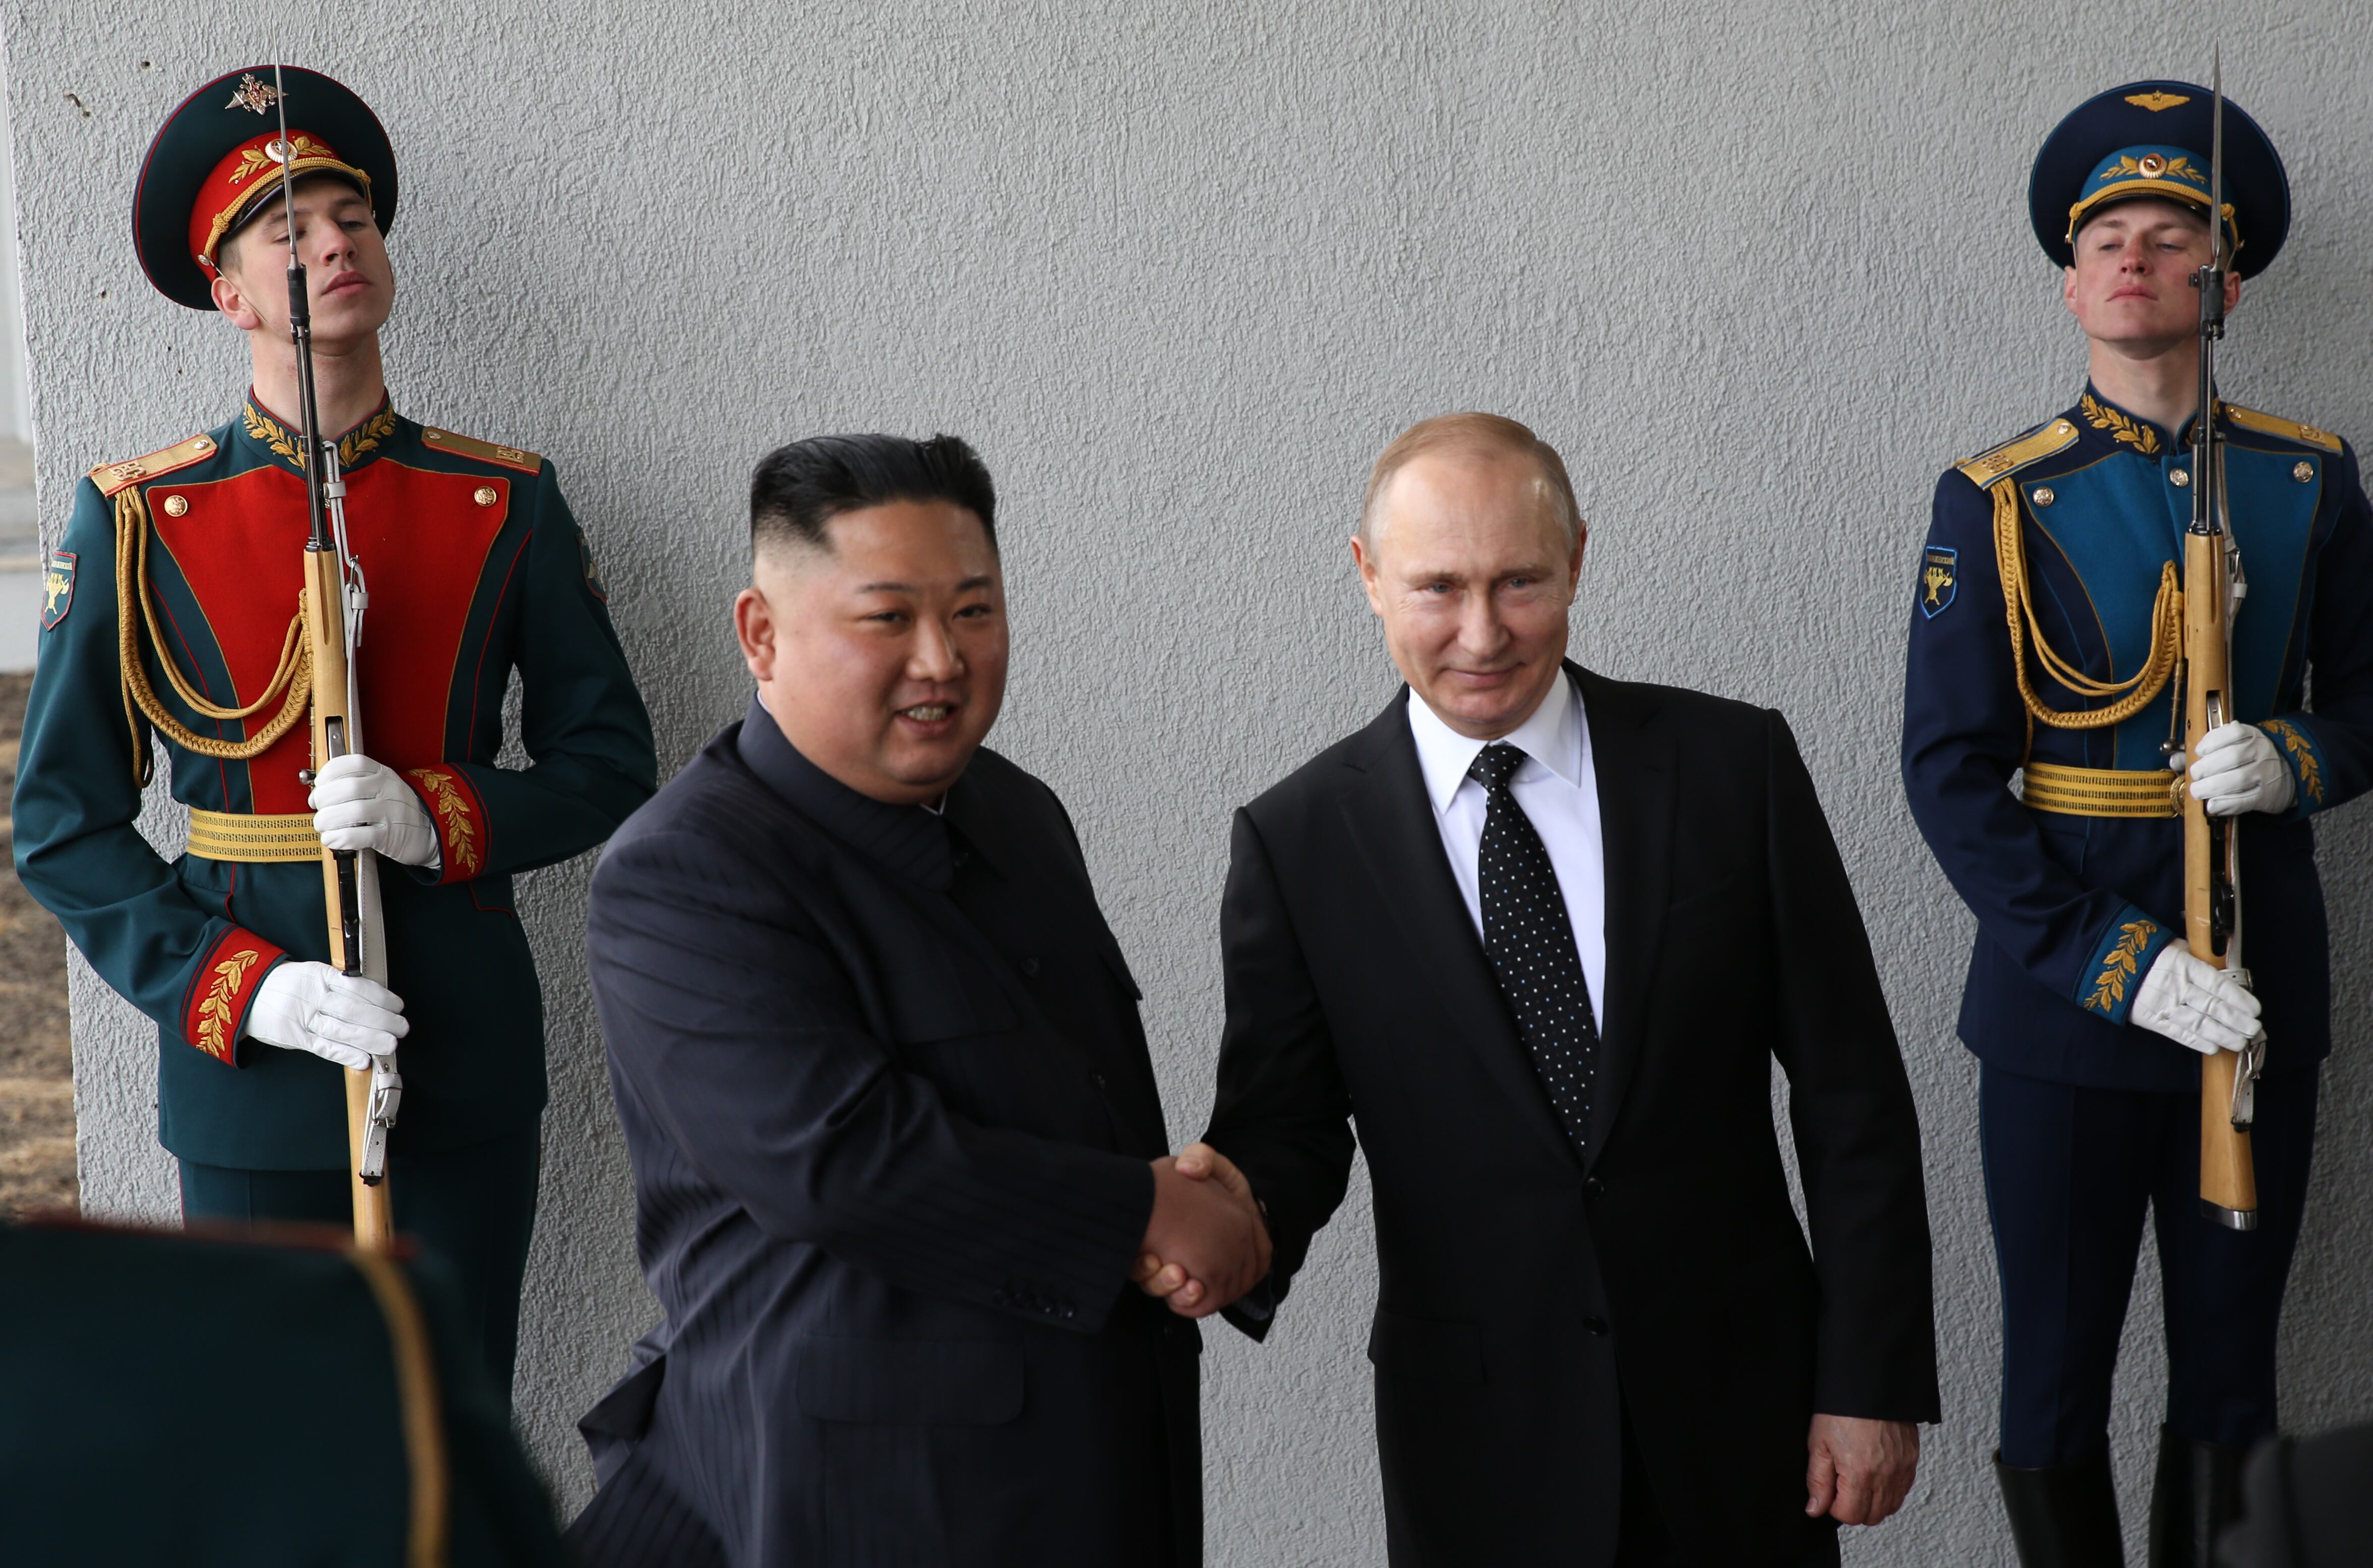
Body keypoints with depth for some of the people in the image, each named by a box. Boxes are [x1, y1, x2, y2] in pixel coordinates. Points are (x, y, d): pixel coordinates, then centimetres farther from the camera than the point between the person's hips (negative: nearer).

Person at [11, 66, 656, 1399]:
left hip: (468, 1059, 1)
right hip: (249, 1077, -1)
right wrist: (242, 990, -15)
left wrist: (439, 821, -14)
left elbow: (612, 765, 6)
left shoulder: (509, 504, 3)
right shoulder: (138, 521, -2)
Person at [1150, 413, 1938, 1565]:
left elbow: (1850, 1093, -2)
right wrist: (1244, 1220, -25)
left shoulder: (1734, 765, -4)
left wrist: (1874, 1381, -4)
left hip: (1742, 1409, 1)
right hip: (1482, 1440, 0)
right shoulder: (1296, 841, -5)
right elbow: (1287, 1120, -2)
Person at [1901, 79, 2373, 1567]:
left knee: (2231, 1373, 12)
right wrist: (2116, 966, -16)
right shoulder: (1996, 501, -3)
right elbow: (1949, 771, -7)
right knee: (2057, 1385, 6)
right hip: (2068, 994, -2)